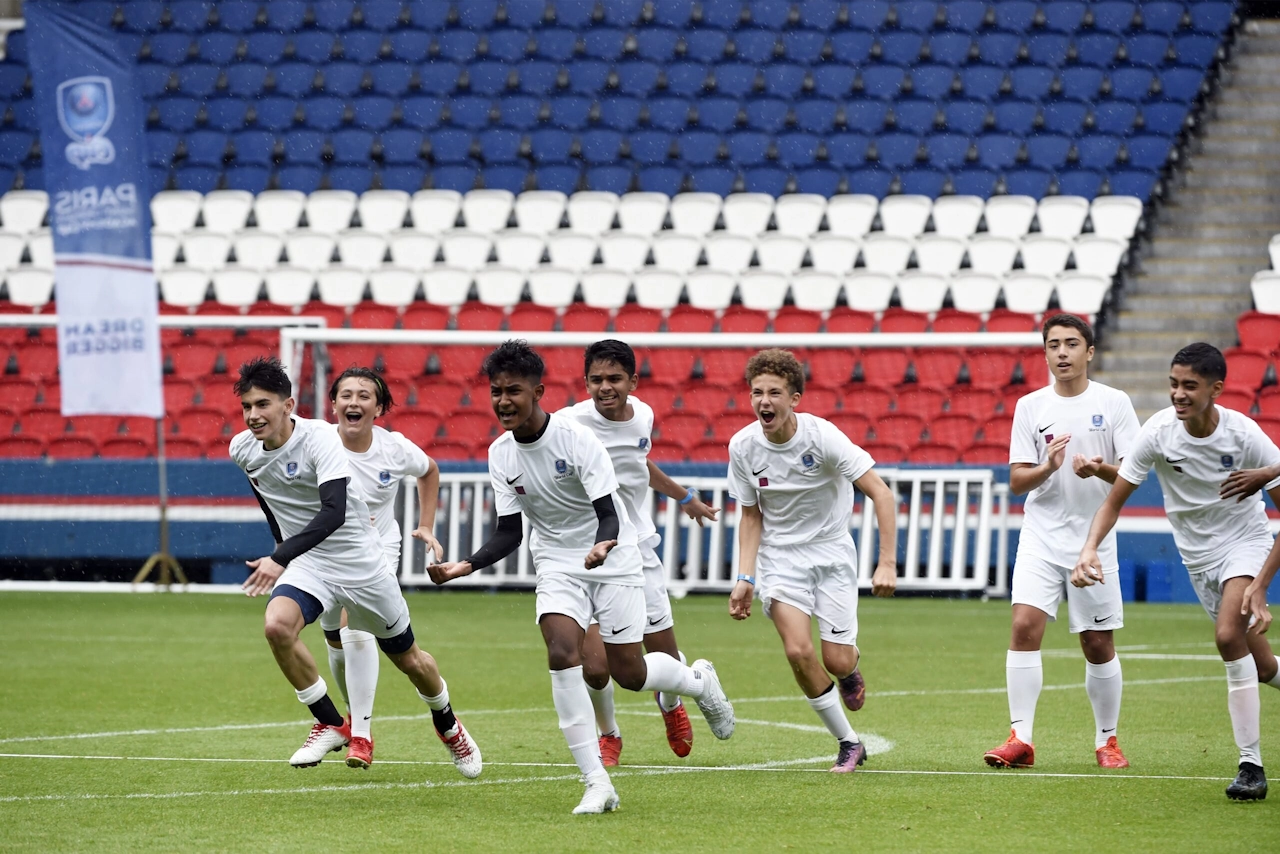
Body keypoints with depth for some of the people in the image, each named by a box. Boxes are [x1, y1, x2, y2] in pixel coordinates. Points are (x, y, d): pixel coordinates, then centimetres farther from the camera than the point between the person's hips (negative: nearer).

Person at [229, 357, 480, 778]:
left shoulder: (320, 439, -23)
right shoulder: (243, 450, -5)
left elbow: (333, 512, -34)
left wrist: (281, 558, -43)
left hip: (359, 560, -3)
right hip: (306, 563, 3)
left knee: (408, 659, 11)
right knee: (277, 625, -28)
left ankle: (448, 725, 42)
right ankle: (331, 724, -11)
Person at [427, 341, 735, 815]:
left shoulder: (577, 439, -21)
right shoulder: (500, 454, -5)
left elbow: (609, 514, -22)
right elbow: (509, 532, 1)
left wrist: (602, 546, -45)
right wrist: (466, 566, -15)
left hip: (614, 561, -3)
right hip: (557, 565, 3)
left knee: (628, 672, -4)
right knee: (561, 654, -21)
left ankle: (699, 680, 34)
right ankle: (597, 784, -19)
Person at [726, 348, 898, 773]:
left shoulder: (822, 436, -20)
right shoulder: (743, 446, -9)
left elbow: (881, 493, -19)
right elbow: (751, 515, 5)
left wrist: (887, 563, -26)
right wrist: (746, 578, -6)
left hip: (831, 551, -2)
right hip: (779, 556, 2)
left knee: (837, 662, -8)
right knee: (798, 651, -19)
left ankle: (851, 670, 33)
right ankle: (848, 743, -1)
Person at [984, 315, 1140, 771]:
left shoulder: (1114, 403, 0)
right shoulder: (1030, 406, 4)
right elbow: (1017, 480, 3)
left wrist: (1101, 469, -24)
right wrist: (1047, 468, -18)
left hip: (1094, 540, -1)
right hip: (1041, 536, 1)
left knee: (1099, 644, 4)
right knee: (1025, 626, -15)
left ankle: (1107, 740, 20)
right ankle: (1020, 738, -16)